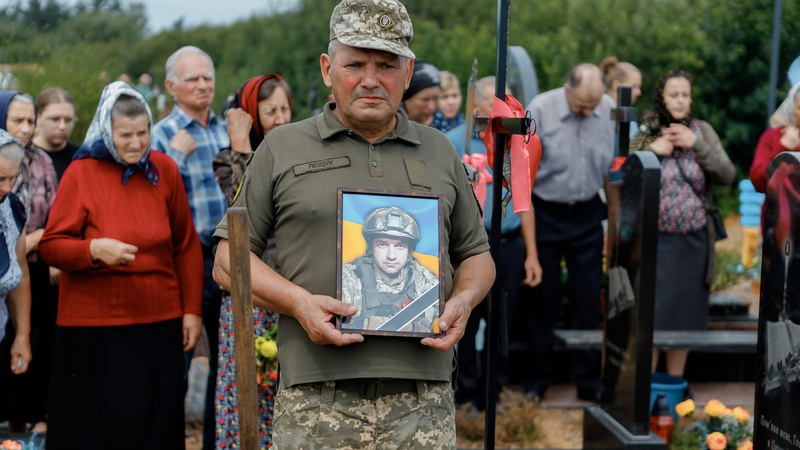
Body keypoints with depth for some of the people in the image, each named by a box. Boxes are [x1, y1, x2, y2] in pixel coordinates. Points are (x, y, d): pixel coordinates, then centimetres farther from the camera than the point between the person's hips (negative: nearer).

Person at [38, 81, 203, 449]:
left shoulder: (164, 169, 4)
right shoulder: (81, 174, -3)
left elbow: (186, 246, 9)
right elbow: (50, 246, -3)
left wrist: (192, 310, 6)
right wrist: (95, 249, -22)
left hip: (160, 323, 3)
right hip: (95, 326, -2)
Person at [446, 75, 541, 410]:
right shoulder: (454, 142, -2)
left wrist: (531, 254, 12)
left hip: (510, 245, 4)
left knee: (502, 323, 10)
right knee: (466, 324, 3)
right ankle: (468, 391, 15)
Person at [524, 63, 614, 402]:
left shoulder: (610, 110, -5)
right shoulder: (540, 108, -13)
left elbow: (614, 167, 6)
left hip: (587, 216, 2)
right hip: (546, 213, -2)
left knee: (588, 300, 5)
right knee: (543, 299, 7)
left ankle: (589, 383, 15)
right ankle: (536, 382, 19)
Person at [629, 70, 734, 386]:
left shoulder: (702, 131, 3)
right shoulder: (645, 134, -2)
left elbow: (727, 175, -5)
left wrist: (696, 145, -14)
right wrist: (651, 151, -16)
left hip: (693, 239, 2)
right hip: (654, 238, -2)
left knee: (684, 312, 10)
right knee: (650, 312, 0)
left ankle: (675, 382, 22)